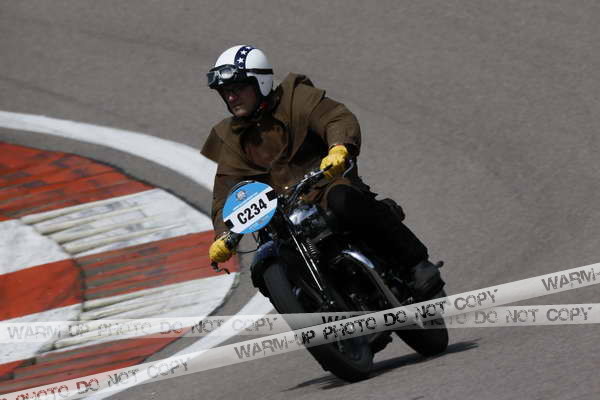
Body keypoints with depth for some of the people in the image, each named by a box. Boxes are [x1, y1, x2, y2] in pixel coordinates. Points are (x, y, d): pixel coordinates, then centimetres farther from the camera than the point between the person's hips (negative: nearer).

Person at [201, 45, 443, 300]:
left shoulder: (295, 97, 4)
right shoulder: (230, 140, 16)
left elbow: (339, 119, -11)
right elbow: (225, 195, 11)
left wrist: (339, 148, -35)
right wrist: (223, 237, -9)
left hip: (330, 186, -4)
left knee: (343, 202, -38)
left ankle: (417, 264, -33)